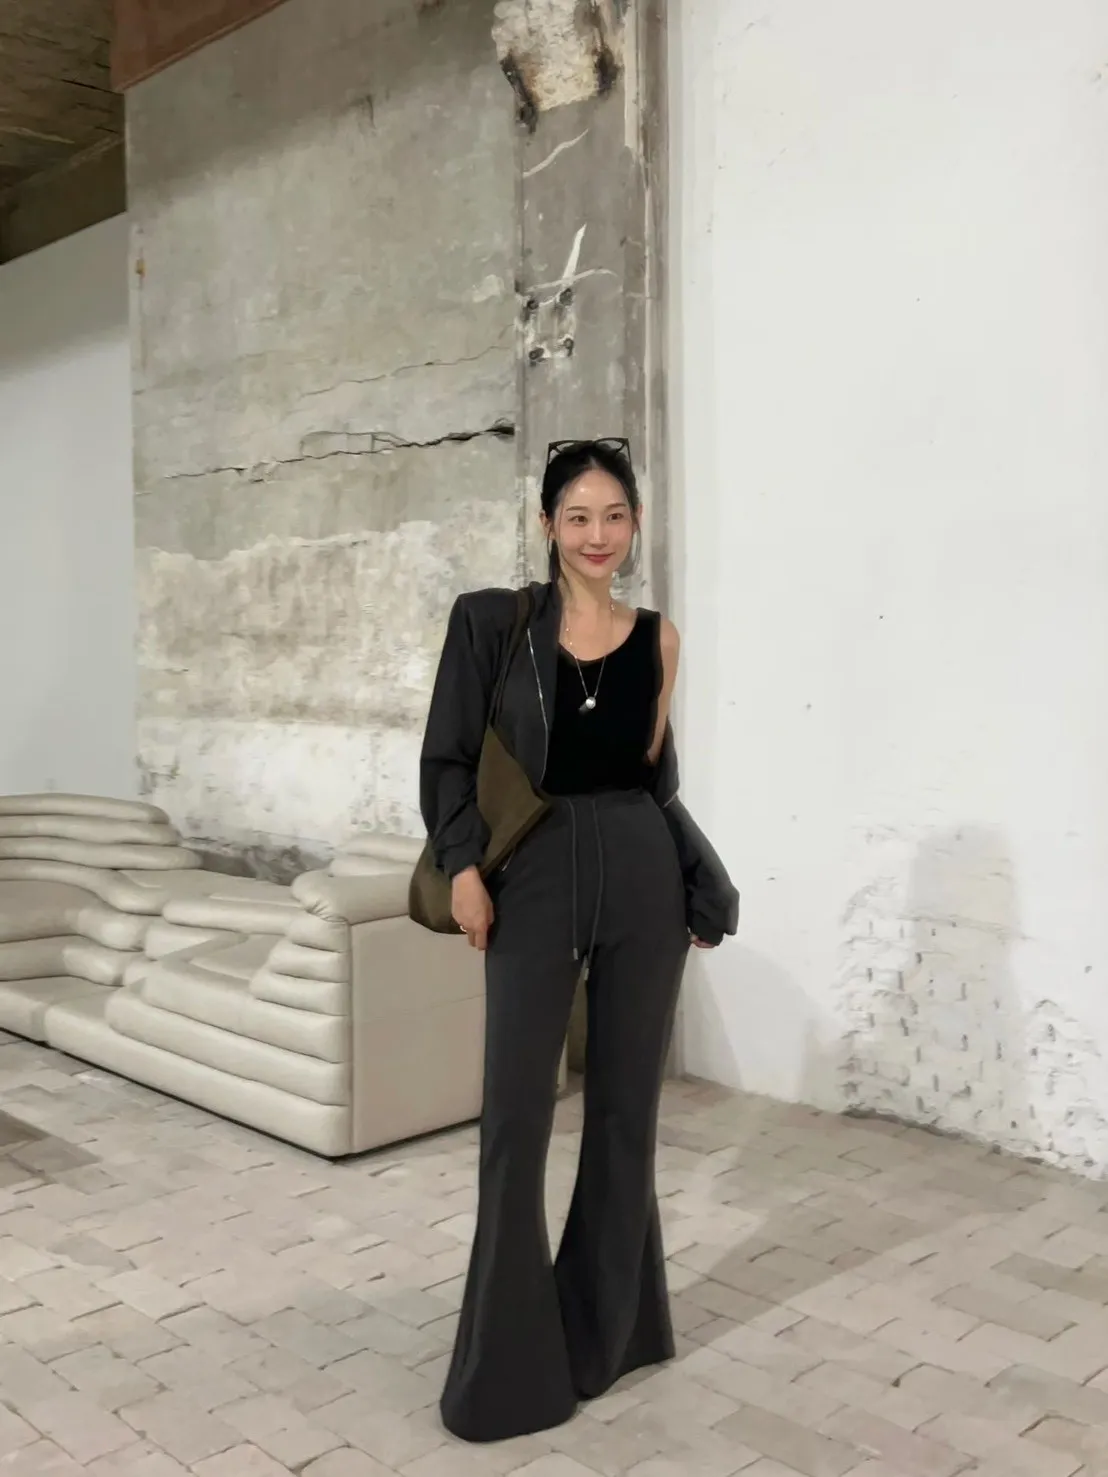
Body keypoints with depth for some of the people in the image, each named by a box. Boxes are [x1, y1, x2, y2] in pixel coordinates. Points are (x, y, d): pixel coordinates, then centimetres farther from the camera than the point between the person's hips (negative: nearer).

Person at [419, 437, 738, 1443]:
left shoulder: (659, 638, 7)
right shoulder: (493, 621, 0)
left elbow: (657, 771, 14)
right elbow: (448, 758, 0)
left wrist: (699, 890, 11)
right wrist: (463, 866, -11)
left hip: (641, 875, 3)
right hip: (534, 877, -2)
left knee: (627, 1104, 10)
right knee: (516, 1113, -1)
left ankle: (609, 1326, 29)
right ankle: (508, 1360, 14)